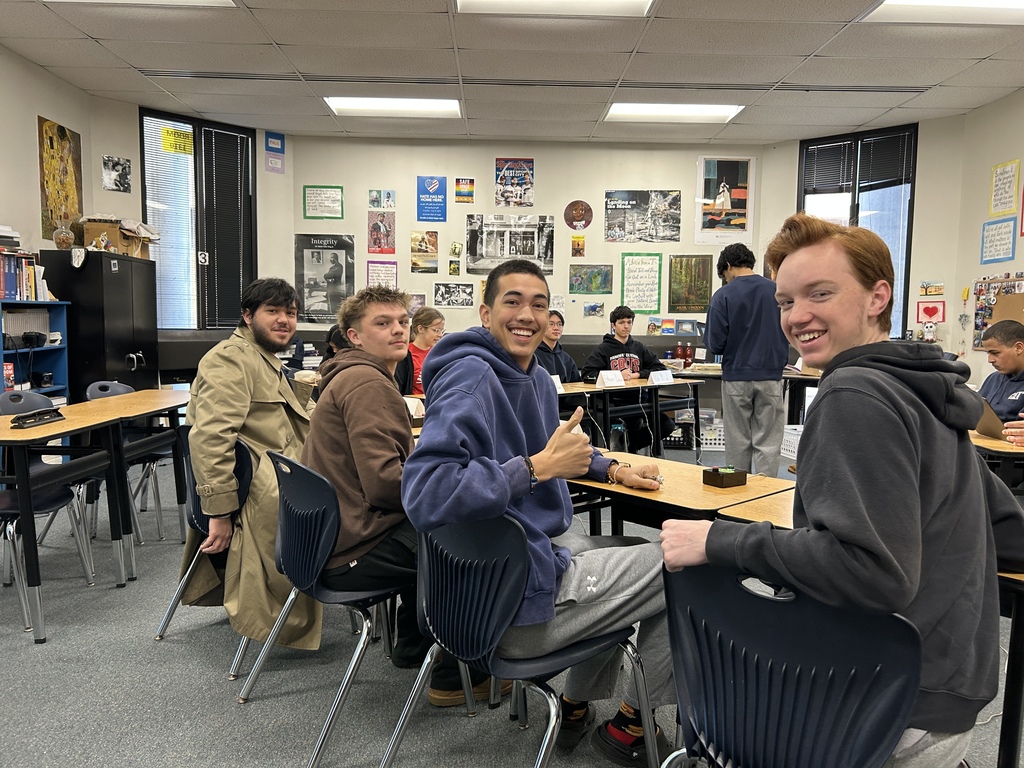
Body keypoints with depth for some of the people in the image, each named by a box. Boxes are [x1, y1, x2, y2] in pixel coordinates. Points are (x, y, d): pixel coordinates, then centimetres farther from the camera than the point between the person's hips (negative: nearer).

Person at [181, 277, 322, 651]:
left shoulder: (266, 360, 25)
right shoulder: (232, 358, -10)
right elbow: (210, 436, -23)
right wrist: (221, 514, -26)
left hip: (280, 480, 11)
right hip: (259, 497, -11)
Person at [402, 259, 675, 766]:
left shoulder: (536, 378, 9)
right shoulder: (471, 375, -20)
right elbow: (424, 495, -32)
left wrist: (612, 469, 13)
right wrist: (539, 467, -29)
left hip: (537, 548, 10)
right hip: (511, 602, -10)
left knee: (634, 552, 30)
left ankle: (576, 706, 34)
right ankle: (631, 724, 22)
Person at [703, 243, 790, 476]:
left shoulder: (723, 296, -8)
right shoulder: (778, 291, -1)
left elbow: (715, 344, -9)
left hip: (736, 377, -1)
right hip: (771, 376, 1)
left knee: (738, 442, 11)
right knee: (767, 444, 6)